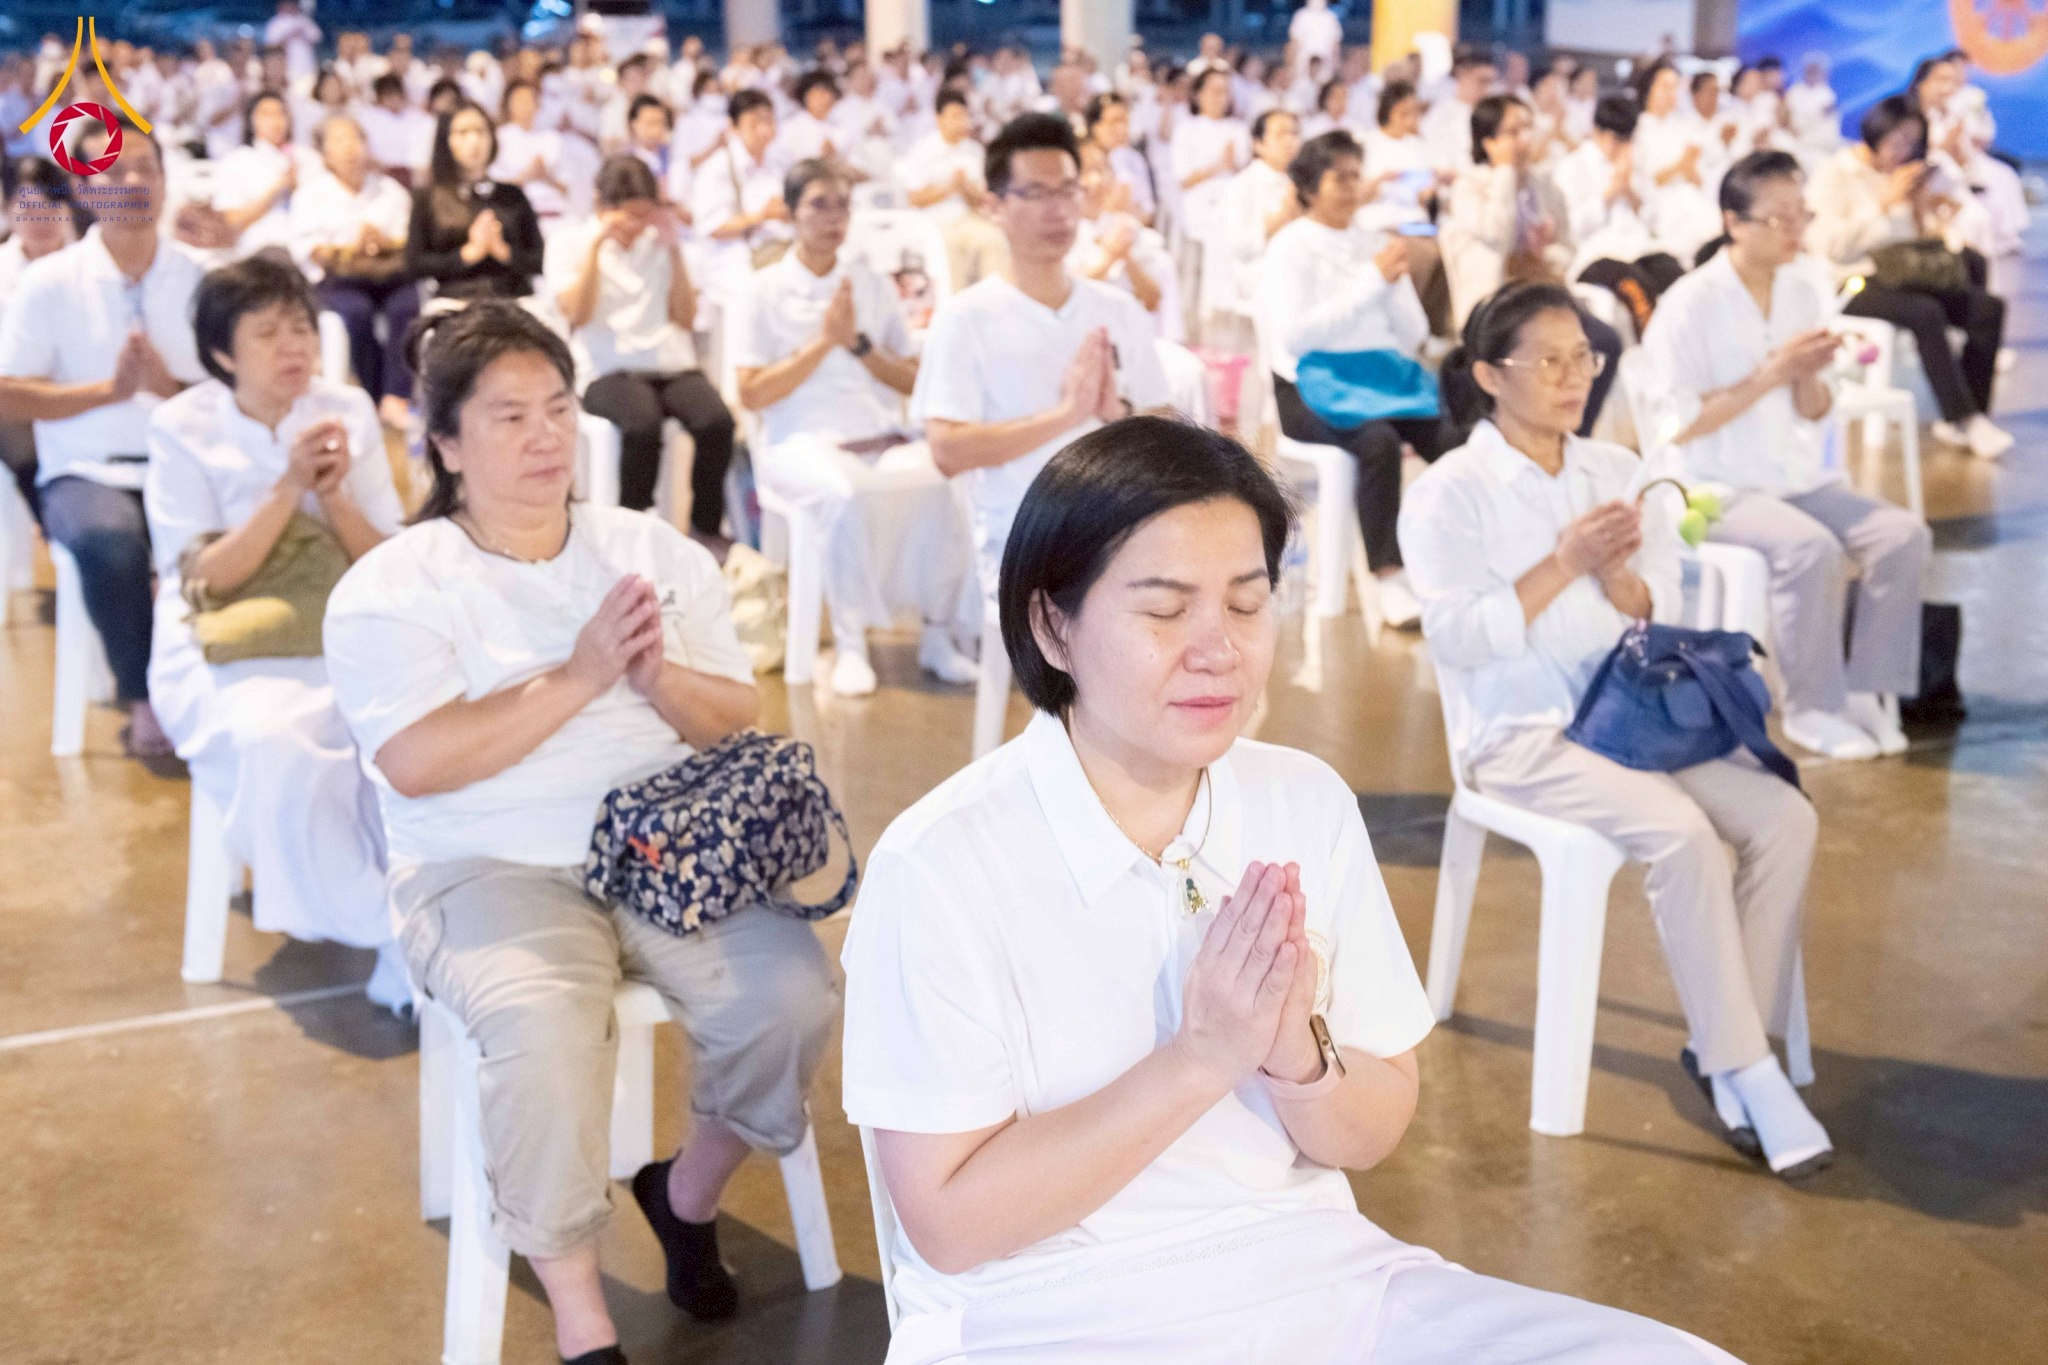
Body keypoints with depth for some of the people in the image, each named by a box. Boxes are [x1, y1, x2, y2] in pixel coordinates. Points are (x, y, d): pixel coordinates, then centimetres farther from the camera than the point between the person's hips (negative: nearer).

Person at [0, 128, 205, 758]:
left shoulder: (200, 279, 7)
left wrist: (171, 388, -16)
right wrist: (108, 389, -12)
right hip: (87, 473, -1)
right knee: (109, 543, -36)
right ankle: (145, 697, -11)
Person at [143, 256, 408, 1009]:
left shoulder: (347, 410, 3)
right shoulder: (183, 427, -4)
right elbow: (207, 579, -10)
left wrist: (333, 495, -18)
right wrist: (289, 488, -20)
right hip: (222, 651, -2)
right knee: (271, 740, -34)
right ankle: (393, 942, -21)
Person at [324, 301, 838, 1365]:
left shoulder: (657, 551, 12)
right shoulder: (392, 588, 0)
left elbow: (740, 725, 8)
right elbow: (416, 764, -14)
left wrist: (659, 678, -14)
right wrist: (577, 679, -17)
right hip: (490, 871, -3)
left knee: (793, 990, -21)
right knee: (540, 1023, -33)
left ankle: (689, 1193, 9)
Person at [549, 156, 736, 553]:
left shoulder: (659, 242, 19)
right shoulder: (569, 244, 10)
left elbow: (686, 318, 12)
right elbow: (577, 314, -5)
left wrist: (674, 251, 4)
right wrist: (596, 246, -9)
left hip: (672, 364, 3)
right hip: (610, 371, -3)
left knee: (717, 420, -30)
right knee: (644, 424, -38)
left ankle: (707, 528, -13)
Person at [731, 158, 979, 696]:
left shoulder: (875, 287, 18)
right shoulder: (764, 291, 7)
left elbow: (914, 381, 13)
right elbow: (752, 393, -2)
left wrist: (859, 344, -3)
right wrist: (824, 341, -6)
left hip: (885, 441, 3)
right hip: (805, 443, -3)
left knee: (942, 481, -30)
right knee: (851, 492, -38)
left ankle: (938, 636, -18)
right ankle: (850, 644, -24)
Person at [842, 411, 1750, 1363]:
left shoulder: (1311, 804, 2)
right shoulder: (940, 864, -13)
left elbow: (1373, 1136, 7)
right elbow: (948, 1223, -12)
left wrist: (1296, 1055, -15)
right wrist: (1201, 1060, -19)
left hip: (1321, 1278, 5)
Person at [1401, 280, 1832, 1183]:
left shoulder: (1619, 473, 13)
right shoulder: (1448, 494, -3)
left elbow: (1661, 618, 10)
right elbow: (1457, 636, -14)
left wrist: (1617, 575, -12)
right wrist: (1563, 564, -20)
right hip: (1520, 734, -6)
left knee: (1785, 816, -18)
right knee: (1680, 831, -30)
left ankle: (1726, 1047, -8)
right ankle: (1747, 1074, -20)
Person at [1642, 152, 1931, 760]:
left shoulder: (1803, 291, 8)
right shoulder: (1691, 304, -11)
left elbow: (1813, 414, 14)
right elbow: (1681, 425, -15)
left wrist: (1809, 377, -9)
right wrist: (1771, 374, -18)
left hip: (1802, 477, 6)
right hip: (1720, 488, -6)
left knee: (1905, 535, -15)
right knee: (1811, 547, -32)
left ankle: (1867, 690, -4)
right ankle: (1813, 708, -14)